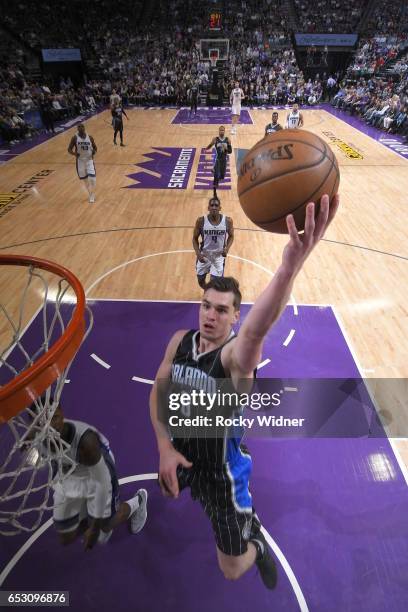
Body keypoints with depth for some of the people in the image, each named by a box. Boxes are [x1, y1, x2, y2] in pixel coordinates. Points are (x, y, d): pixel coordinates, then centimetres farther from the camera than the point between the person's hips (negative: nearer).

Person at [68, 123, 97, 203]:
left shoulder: (89, 137, -2)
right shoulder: (75, 138, -6)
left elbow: (95, 147, 10)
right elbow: (69, 149, -4)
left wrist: (94, 152, -12)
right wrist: (74, 153, -24)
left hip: (89, 160, 0)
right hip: (80, 160, 1)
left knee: (92, 177, -16)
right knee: (84, 179, 10)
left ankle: (92, 194, 4)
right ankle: (91, 194, 32)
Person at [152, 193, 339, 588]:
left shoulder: (237, 354, -31)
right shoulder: (180, 341, -12)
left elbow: (257, 330, -56)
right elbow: (158, 391, -2)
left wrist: (291, 265, -74)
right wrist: (165, 447, -14)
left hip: (223, 468, -5)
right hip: (181, 453, 6)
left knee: (232, 571, 11)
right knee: (169, 490, 38)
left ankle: (258, 547, 45)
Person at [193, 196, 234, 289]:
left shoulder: (228, 221, -13)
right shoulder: (201, 220, -14)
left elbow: (231, 236, 4)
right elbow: (195, 238, -2)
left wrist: (227, 249, -15)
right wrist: (198, 253, -16)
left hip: (219, 255, -1)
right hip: (204, 254, 1)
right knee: (200, 280, 12)